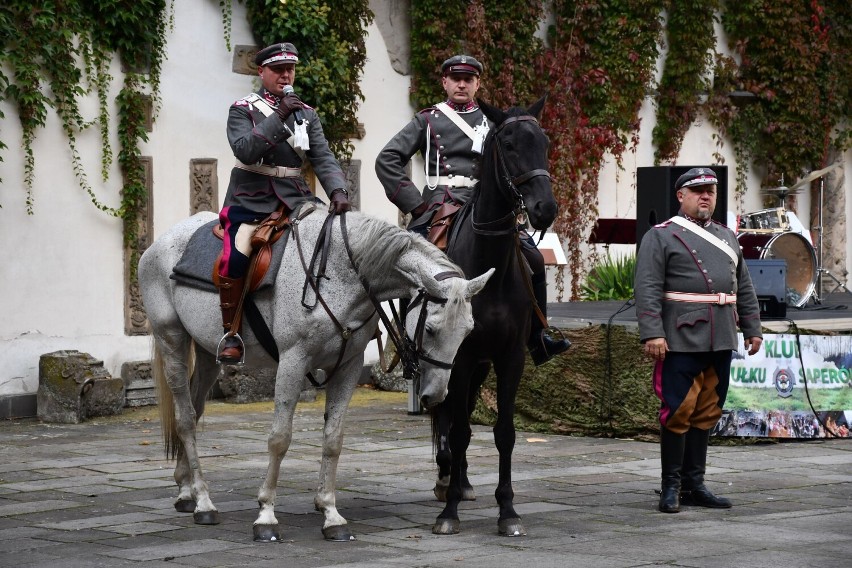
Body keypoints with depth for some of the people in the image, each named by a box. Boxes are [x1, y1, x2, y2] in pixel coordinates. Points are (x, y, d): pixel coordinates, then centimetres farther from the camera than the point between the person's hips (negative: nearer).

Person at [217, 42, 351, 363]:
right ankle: (231, 333, -11)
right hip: (251, 201, -4)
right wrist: (279, 116, -21)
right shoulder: (243, 110, 2)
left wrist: (337, 192, -15)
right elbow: (245, 150, -16)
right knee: (235, 257, -26)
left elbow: (323, 158, 3)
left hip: (295, 200, 4)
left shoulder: (306, 114, 14)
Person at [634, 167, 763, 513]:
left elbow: (743, 288, 22)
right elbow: (647, 289, -10)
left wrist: (752, 328, 15)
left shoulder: (727, 237, 19)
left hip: (721, 342, 6)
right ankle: (671, 487, 3)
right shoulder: (661, 237, -2)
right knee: (678, 413, -5)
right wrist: (652, 333, -19)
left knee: (707, 414, 9)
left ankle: (694, 485, 15)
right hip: (681, 342, -6)